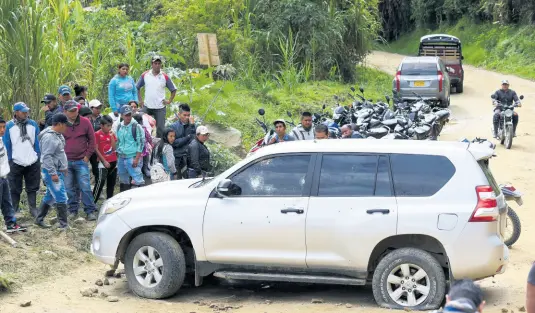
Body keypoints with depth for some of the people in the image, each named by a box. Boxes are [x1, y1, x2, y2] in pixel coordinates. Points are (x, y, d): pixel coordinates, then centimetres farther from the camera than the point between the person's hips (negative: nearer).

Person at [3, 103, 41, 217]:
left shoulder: (33, 124, 3)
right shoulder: (9, 126, -4)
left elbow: (37, 142, 8)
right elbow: (7, 145, -1)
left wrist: (38, 158, 4)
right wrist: (9, 160, -3)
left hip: (33, 162, 2)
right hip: (16, 163, -2)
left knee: (32, 188, 11)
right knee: (15, 189, 6)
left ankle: (33, 209, 20)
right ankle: (15, 210, 15)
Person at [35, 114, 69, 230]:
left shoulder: (58, 135, 11)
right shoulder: (49, 137, -19)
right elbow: (47, 156, -22)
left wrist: (64, 167, 21)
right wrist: (53, 173, -22)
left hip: (59, 171, 10)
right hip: (52, 172, -10)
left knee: (50, 196, 16)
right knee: (61, 198, -9)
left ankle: (39, 219, 26)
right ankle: (64, 224, -4)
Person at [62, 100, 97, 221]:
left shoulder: (85, 122, 0)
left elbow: (92, 139, 5)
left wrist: (87, 155, -1)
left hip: (81, 161, -1)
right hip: (66, 162, 2)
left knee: (85, 187, -6)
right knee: (69, 188, 6)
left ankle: (90, 211, -1)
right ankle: (73, 210, 17)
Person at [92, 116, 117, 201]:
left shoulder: (112, 134, 8)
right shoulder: (97, 134, -8)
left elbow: (114, 148, 2)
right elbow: (96, 150, -9)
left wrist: (112, 136, -9)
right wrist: (104, 161, -11)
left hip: (113, 161, 6)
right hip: (104, 162, -6)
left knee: (112, 182, 9)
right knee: (101, 181, -14)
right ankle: (93, 202, -12)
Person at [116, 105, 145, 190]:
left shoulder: (136, 126, -8)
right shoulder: (120, 127, 12)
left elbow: (141, 143, -11)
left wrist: (137, 158, -16)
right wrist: (118, 156, 17)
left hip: (132, 157, -7)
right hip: (121, 158, 7)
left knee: (137, 180, -14)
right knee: (123, 181, 16)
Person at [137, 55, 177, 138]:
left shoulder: (165, 77, 0)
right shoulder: (145, 75, 4)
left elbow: (173, 90, 8)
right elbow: (137, 88, 13)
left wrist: (169, 101, -1)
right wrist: (140, 100, 4)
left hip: (160, 107, -1)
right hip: (146, 106, 1)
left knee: (160, 128, 0)